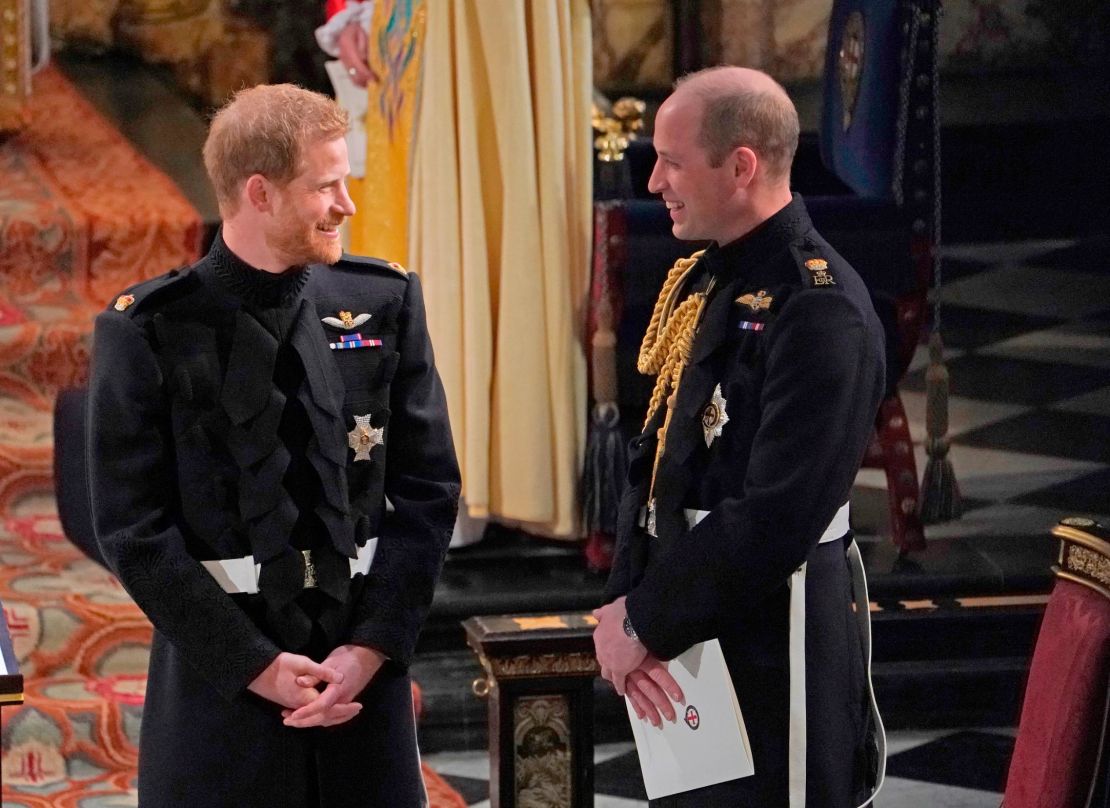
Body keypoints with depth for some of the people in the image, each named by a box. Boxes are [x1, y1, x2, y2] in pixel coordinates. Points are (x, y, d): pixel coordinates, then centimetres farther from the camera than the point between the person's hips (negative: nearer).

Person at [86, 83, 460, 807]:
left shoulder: (386, 302, 4)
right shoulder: (149, 331, -5)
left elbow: (429, 490, 3)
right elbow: (134, 527, -7)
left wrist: (372, 646, -7)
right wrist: (254, 664, -11)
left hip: (364, 664, 3)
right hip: (218, 671, -2)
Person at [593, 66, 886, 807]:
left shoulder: (821, 308, -19)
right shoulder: (702, 284, 9)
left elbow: (776, 520, -24)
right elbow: (654, 461, 8)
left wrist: (647, 623, -17)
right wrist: (626, 606, -6)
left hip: (773, 655, -9)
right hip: (689, 635, 9)